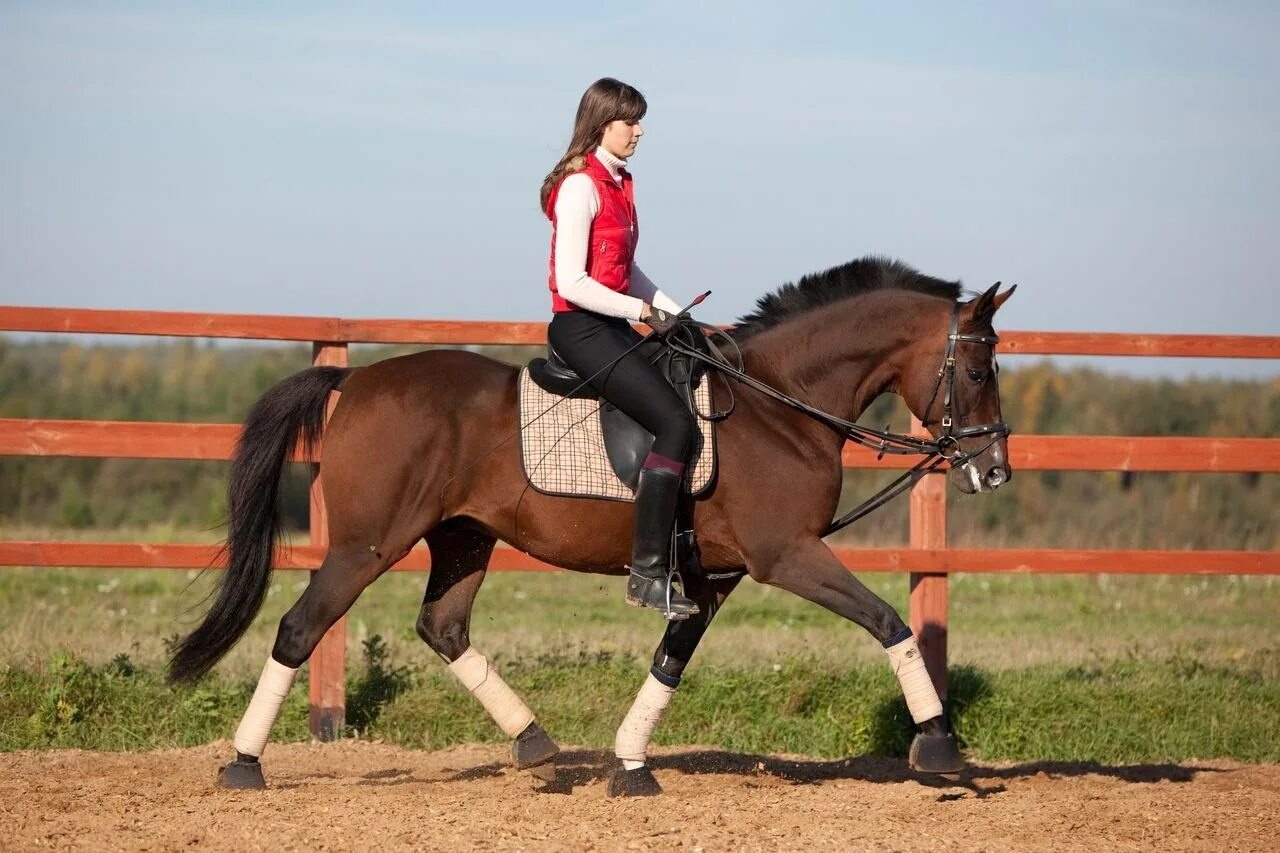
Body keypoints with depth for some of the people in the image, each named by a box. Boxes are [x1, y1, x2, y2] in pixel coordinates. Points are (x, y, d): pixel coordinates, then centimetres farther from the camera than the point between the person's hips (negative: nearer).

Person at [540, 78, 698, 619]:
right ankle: (647, 573, -21)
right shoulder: (580, 186, -13)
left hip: (612, 327, 10)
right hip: (581, 327, -10)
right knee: (675, 425, -19)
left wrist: (668, 308, 9)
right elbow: (572, 281, -20)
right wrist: (640, 310, -18)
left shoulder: (619, 183, 16)